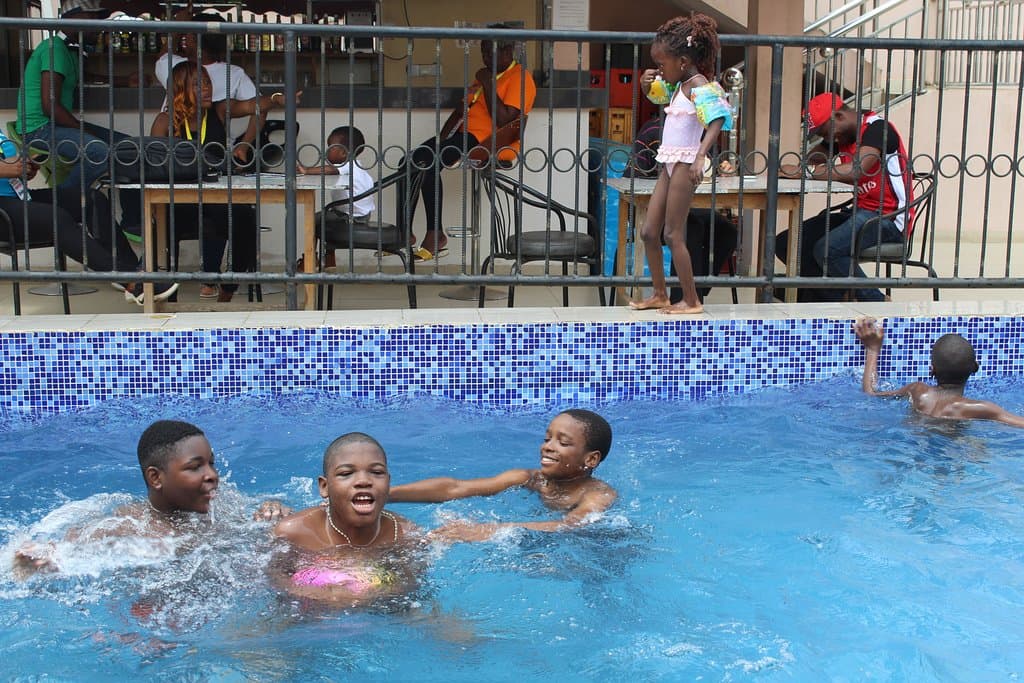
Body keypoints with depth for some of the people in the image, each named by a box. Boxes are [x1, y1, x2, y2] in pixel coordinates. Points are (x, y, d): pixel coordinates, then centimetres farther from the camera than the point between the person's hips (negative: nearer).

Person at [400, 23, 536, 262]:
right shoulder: (487, 74, 23)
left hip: (491, 142, -9)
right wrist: (440, 139, 8)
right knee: (409, 162, -4)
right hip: (466, 134, 10)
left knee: (428, 163, -27)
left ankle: (436, 236, -20)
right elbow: (462, 108, 22)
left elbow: (503, 120, -18)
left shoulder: (520, 78, -6)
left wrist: (488, 84, -12)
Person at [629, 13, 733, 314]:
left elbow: (717, 121, -26)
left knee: (673, 234, -5)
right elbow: (655, 93, 31)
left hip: (685, 163, -9)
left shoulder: (700, 87, -13)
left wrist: (700, 157, -38)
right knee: (649, 232, 10)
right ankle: (660, 295, 22)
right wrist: (647, 82, 8)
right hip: (669, 164, 9)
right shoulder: (678, 85, 13)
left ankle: (691, 301, 6)